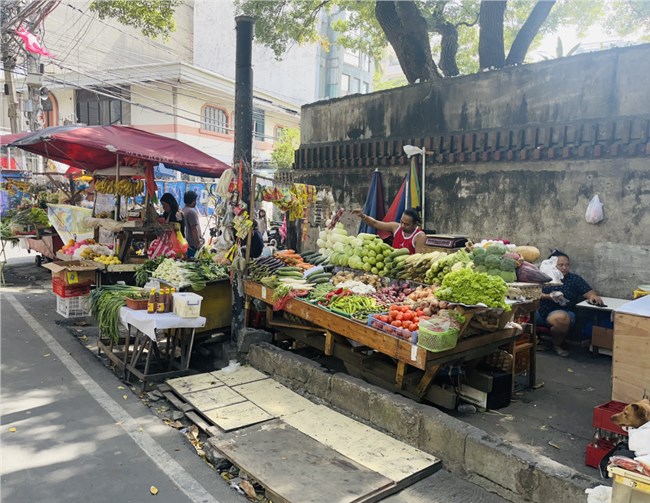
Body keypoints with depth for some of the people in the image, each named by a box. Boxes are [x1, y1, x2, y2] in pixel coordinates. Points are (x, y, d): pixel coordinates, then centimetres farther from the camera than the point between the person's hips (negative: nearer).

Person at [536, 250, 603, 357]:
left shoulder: (575, 279, 11)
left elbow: (589, 292, 3)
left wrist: (593, 296, -20)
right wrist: (549, 296, -15)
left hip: (561, 312, -1)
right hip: (540, 312, 2)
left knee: (561, 318, -39)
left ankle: (557, 345, -5)